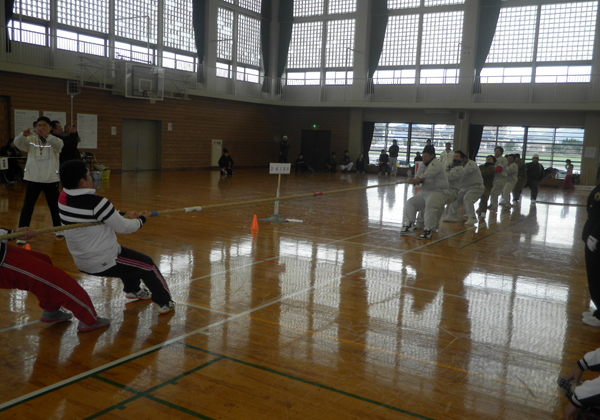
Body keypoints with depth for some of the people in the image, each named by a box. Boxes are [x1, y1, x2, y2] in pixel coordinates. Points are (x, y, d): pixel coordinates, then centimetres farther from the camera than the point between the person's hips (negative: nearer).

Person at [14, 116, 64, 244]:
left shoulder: (54, 140, -2)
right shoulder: (31, 140, 2)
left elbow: (59, 144, -26)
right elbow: (17, 143, -15)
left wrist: (46, 136, -44)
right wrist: (24, 134, -37)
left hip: (51, 178, 0)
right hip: (33, 178, 0)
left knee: (54, 205, 12)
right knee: (27, 206, -3)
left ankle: (58, 228, 31)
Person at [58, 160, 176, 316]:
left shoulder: (63, 199, -5)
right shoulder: (96, 203, -28)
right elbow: (124, 228, -18)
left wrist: (124, 216, 5)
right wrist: (140, 220, 3)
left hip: (82, 263, 8)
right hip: (104, 263, -8)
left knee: (127, 255, 34)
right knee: (147, 264, 12)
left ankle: (132, 290, 52)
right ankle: (165, 303, 20)